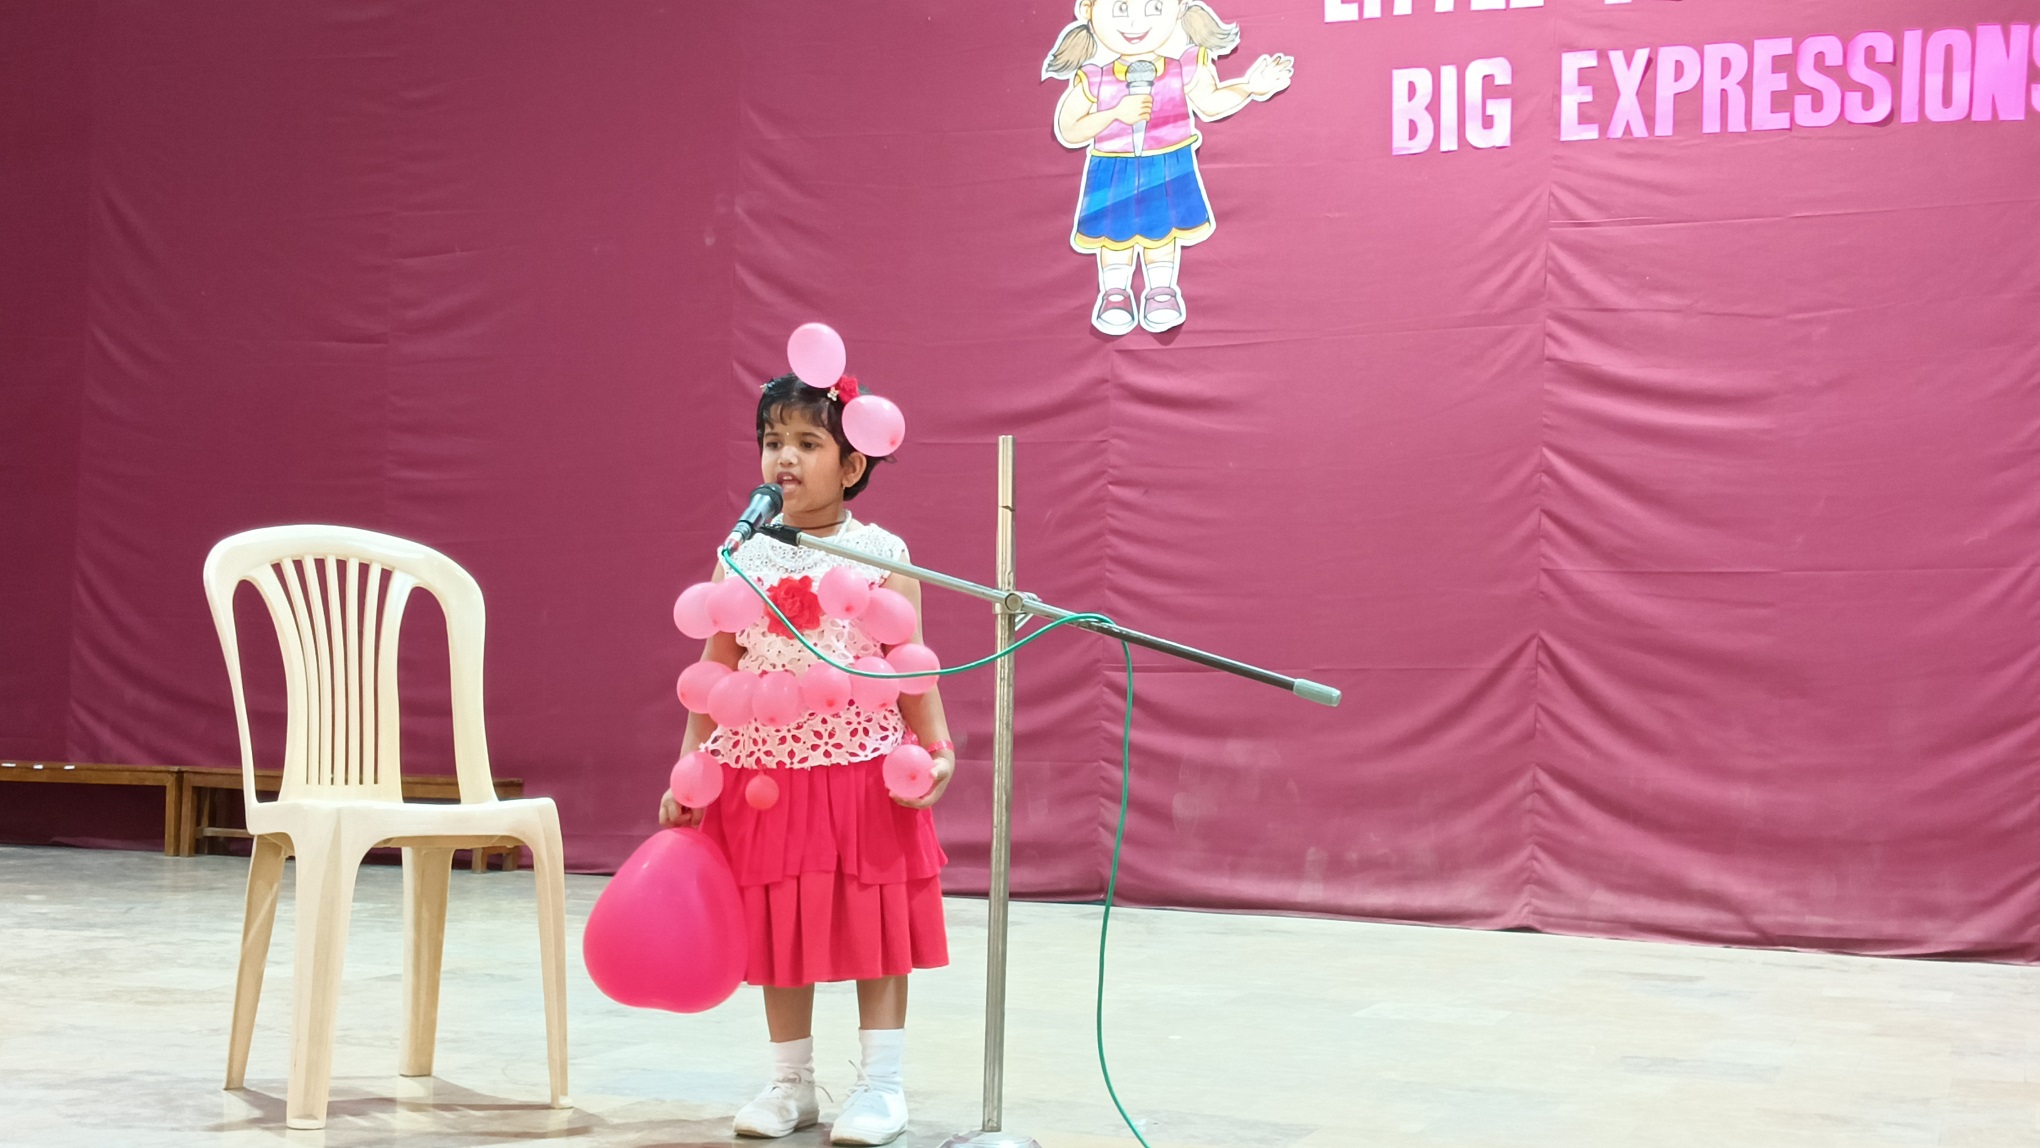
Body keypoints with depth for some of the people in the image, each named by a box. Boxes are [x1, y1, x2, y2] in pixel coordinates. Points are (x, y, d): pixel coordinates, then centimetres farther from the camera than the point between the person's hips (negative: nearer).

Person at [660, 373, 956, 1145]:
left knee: (876, 931, 3)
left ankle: (881, 1085, 12)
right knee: (778, 932, 10)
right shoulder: (741, 558, 3)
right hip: (762, 774, 3)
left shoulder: (882, 554, -3)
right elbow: (716, 674, 7)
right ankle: (790, 1083, 22)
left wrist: (937, 749, -8)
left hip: (863, 772, -2)